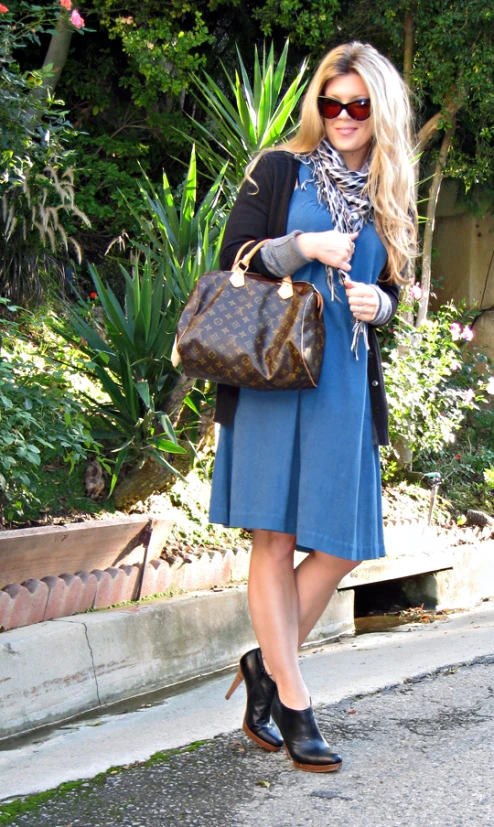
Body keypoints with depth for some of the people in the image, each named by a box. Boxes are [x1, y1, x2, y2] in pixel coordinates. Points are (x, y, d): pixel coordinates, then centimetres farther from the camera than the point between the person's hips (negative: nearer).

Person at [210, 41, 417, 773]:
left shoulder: (387, 198, 17)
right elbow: (233, 262, 0)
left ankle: (267, 664, 20)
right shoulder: (279, 171, 4)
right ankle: (292, 704, 3)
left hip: (346, 384, 5)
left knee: (342, 547, 1)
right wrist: (307, 247, -13)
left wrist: (378, 302, -1)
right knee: (276, 539, -3)